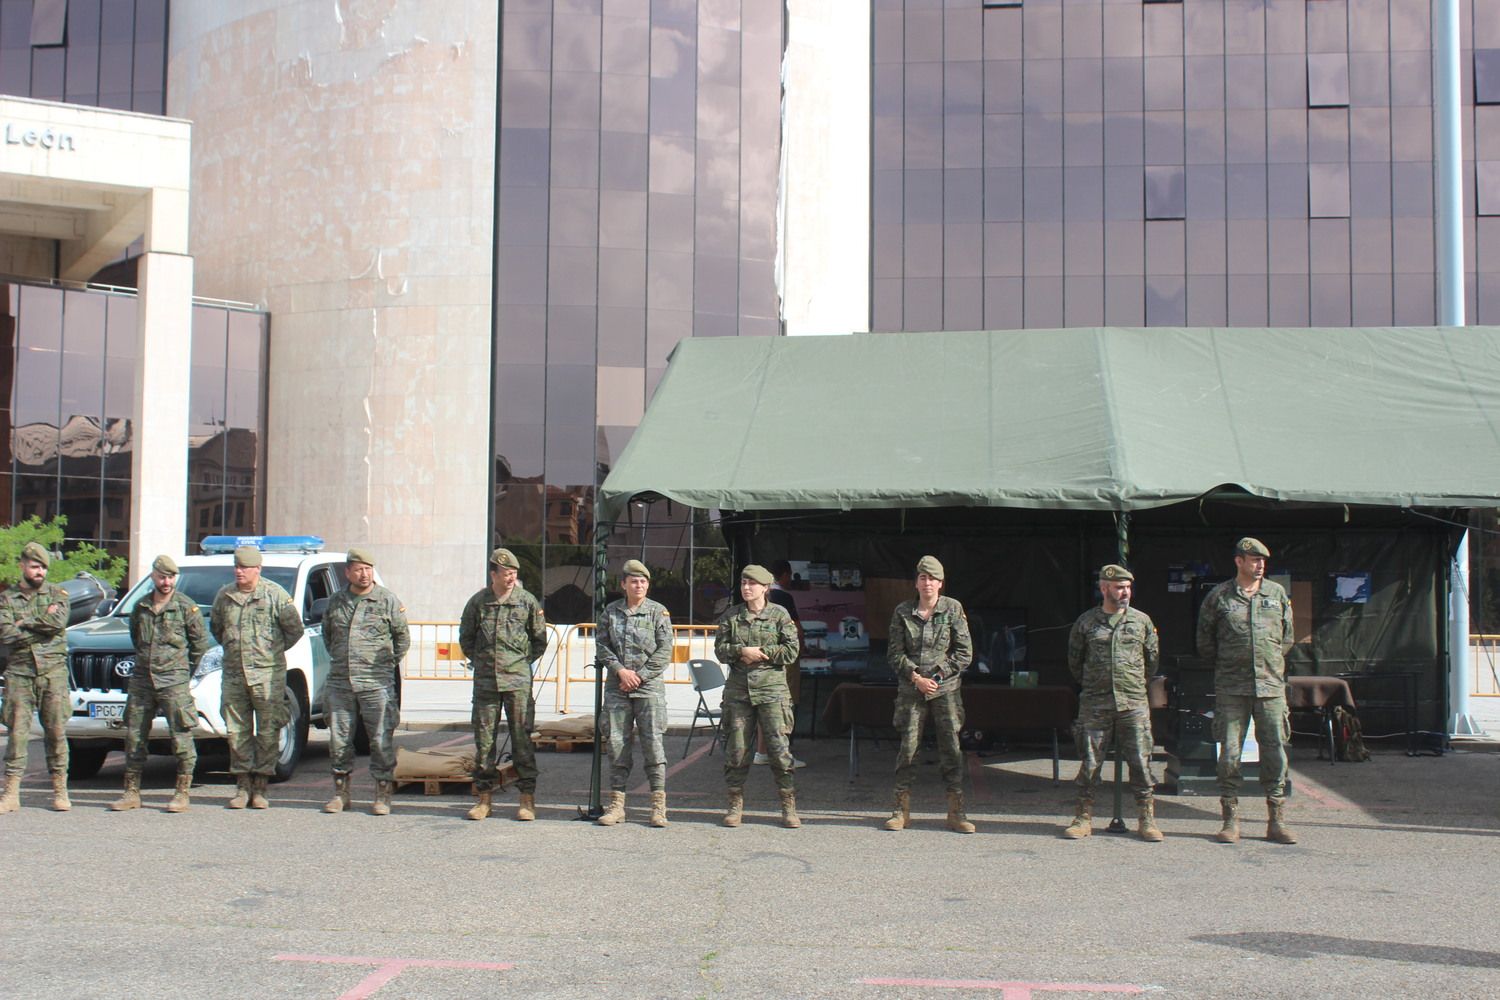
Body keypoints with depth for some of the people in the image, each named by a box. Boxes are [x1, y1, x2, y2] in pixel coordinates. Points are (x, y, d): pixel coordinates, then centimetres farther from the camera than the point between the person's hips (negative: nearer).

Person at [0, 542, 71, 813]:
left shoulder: (57, 594, 9)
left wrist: (25, 623, -6)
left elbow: (59, 622, -11)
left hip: (53, 670, 0)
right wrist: (43, 624, -7)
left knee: (56, 732, 1)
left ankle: (60, 791, 7)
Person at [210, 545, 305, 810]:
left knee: (268, 732, -2)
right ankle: (243, 786, 13)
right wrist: (230, 647, 17)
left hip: (267, 674, -4)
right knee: (237, 731, 5)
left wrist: (275, 649, 6)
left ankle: (260, 788, 5)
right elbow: (215, 627, 25)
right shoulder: (224, 595, 9)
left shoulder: (275, 594, -4)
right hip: (233, 673, 4)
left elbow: (295, 628, 2)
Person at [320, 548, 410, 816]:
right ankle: (341, 792, 20)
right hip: (340, 683, 4)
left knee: (382, 740, -3)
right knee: (339, 739, 8)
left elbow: (403, 637, 7)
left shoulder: (387, 600, 0)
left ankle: (383, 796, 5)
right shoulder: (336, 602, 10)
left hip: (377, 684, -4)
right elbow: (327, 635, 24)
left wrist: (389, 662, 4)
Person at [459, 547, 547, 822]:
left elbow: (540, 639, 10)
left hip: (518, 680, -2)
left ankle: (527, 798, 2)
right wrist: (481, 662, 11)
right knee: (483, 739, 5)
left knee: (522, 738, -3)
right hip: (485, 681, 2)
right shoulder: (477, 602, 4)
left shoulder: (527, 601, 1)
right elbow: (465, 638, 17)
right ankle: (484, 795, 13)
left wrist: (523, 662, 6)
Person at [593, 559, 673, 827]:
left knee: (653, 742, -5)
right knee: (616, 743, 3)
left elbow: (664, 651, -2)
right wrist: (620, 670, -9)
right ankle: (617, 803, 10)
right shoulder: (610, 612, 8)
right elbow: (601, 646, 6)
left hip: (650, 686, -2)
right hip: (617, 687, 3)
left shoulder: (659, 612, 2)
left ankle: (659, 805, 0)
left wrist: (640, 676, -9)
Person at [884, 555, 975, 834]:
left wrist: (938, 676, -7)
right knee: (907, 746, 1)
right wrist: (916, 677, -9)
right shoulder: (902, 612, 2)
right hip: (910, 689, 0)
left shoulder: (953, 609, 0)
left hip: (945, 688, 0)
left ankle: (956, 812, 7)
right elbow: (895, 652, 3)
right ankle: (902, 810, 10)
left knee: (951, 747, 0)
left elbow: (964, 652, 0)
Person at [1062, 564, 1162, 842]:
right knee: (1090, 762, 2)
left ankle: (1147, 819, 7)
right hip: (1095, 704, -1)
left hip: (1134, 704, 1)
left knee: (1140, 762, 0)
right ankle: (1084, 818, 10)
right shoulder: (1085, 622, 4)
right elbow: (1074, 661, 15)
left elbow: (1153, 659, 18)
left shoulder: (1142, 620, 7)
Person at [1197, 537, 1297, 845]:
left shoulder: (1277, 593, 9)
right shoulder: (1218, 596, 2)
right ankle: (1231, 821, 7)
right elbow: (1205, 641, 10)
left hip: (1271, 684, 2)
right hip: (1231, 688, -2)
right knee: (1229, 753, -1)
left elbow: (1287, 637, 19)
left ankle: (1277, 821, 9)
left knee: (1275, 752, 2)